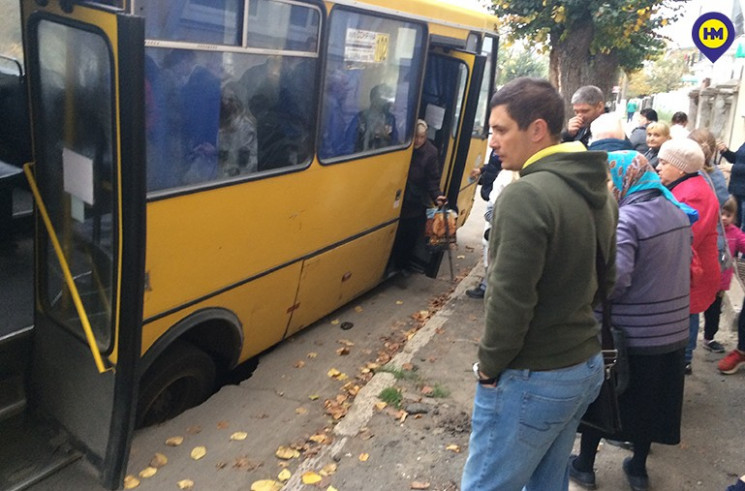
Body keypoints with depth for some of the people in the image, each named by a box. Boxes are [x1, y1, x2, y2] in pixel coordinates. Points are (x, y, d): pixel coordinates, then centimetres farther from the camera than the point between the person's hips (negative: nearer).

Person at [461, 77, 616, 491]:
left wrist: (489, 366, -9)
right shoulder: (599, 193, 6)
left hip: (530, 379, -9)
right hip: (586, 365, 9)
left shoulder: (524, 196, -23)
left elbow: (510, 300, -24)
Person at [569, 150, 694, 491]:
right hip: (671, 329, 7)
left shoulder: (626, 219, -22)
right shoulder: (677, 211, 5)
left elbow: (614, 281, -30)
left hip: (630, 332, -7)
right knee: (649, 398, 21)